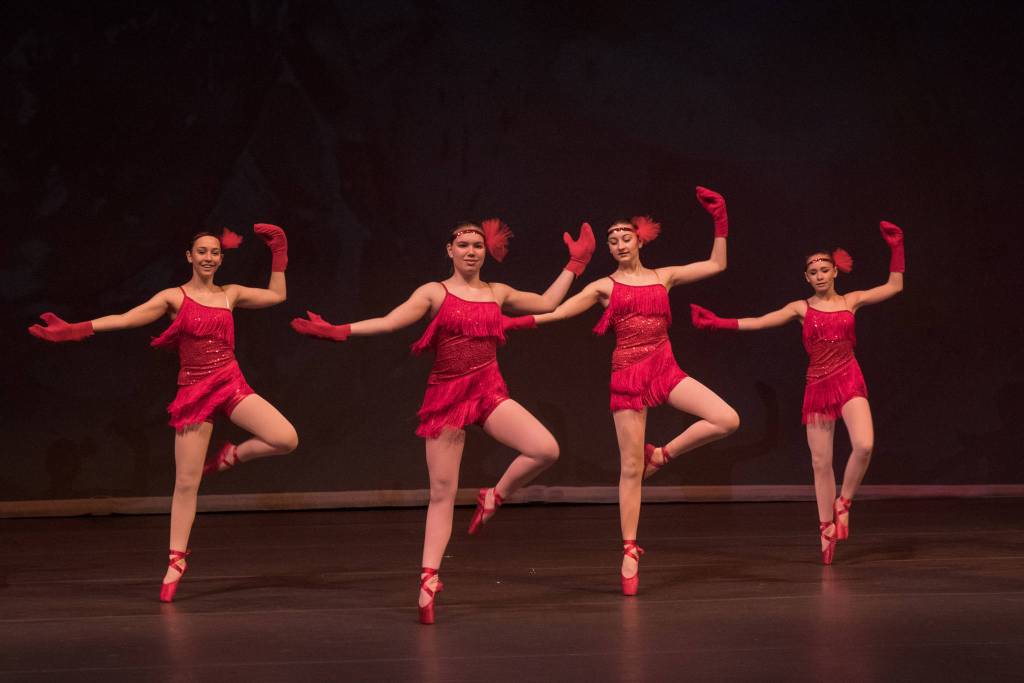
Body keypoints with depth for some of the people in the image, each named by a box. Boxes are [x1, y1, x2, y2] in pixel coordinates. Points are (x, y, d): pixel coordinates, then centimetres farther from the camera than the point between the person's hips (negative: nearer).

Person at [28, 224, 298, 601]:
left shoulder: (231, 294, 9)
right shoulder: (174, 297, 1)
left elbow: (276, 295, 20)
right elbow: (125, 319, -5)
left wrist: (278, 252, 16)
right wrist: (76, 330, -14)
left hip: (231, 385, 2)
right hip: (193, 391, -2)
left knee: (286, 439, -20)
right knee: (186, 482, -2)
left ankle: (228, 457, 6)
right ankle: (176, 560, 11)